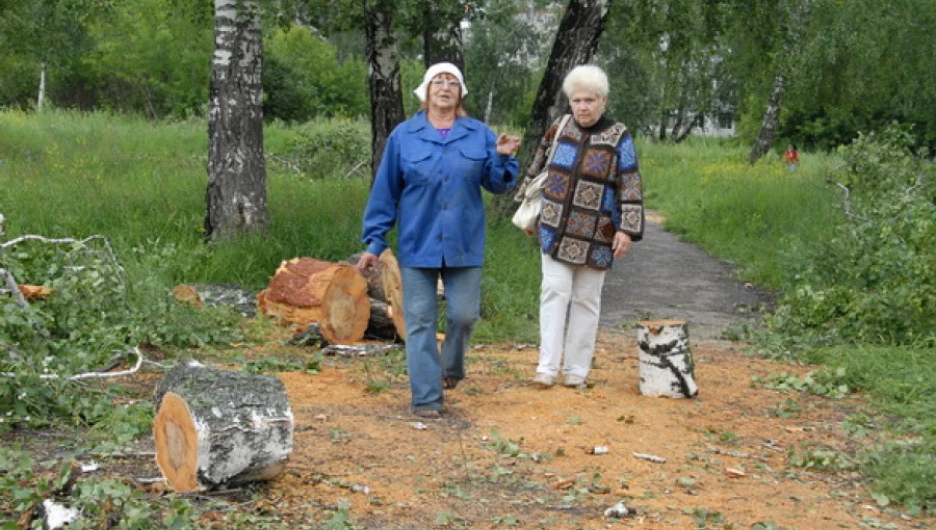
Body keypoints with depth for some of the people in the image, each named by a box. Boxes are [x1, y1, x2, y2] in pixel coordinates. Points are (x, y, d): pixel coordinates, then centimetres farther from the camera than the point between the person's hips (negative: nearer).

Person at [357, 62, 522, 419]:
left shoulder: (480, 135, 5)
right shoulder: (404, 136, 2)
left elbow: (497, 185, 8)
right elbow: (384, 192, 3)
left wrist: (502, 158, -12)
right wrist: (374, 243, 1)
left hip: (464, 245, 1)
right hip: (417, 245, -1)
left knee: (464, 315, 4)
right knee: (420, 322, 1)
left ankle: (452, 369, 34)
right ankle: (427, 398, 8)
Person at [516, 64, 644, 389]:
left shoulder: (618, 138, -5)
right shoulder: (558, 130, 4)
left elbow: (631, 188, -6)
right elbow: (536, 170, 17)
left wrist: (627, 229, -13)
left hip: (595, 236, -2)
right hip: (556, 230, 2)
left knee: (586, 300, 6)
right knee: (554, 292, -6)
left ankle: (576, 368, 14)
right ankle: (547, 366, -7)